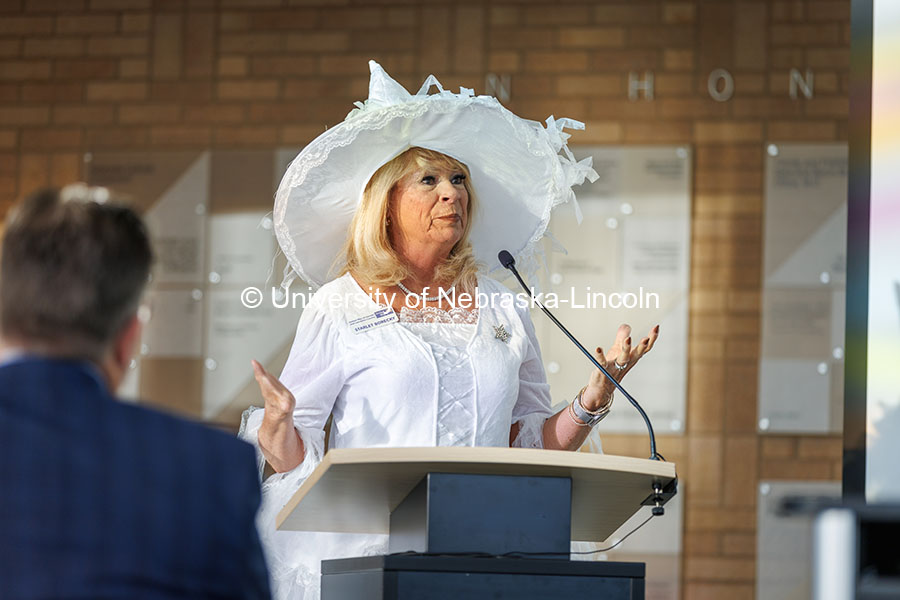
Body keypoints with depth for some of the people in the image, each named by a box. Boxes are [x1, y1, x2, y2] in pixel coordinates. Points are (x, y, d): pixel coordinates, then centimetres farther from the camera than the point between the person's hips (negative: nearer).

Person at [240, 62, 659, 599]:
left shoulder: (504, 309, 15)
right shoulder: (341, 307, 6)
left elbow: (535, 444, 18)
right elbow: (291, 457, 4)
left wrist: (593, 399, 3)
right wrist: (278, 422, -16)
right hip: (370, 550, -3)